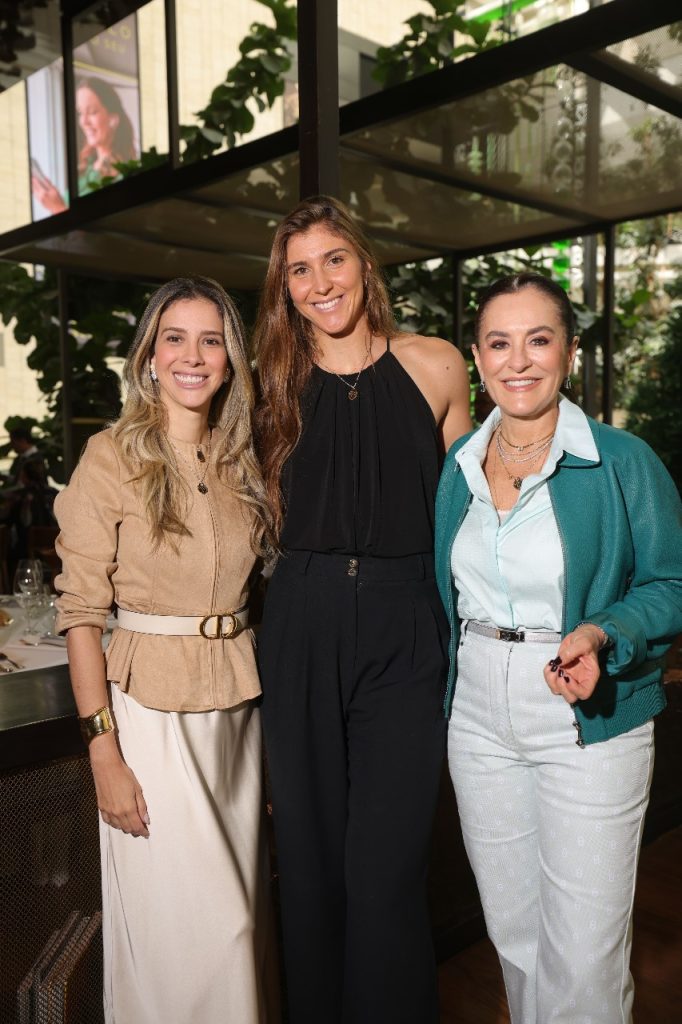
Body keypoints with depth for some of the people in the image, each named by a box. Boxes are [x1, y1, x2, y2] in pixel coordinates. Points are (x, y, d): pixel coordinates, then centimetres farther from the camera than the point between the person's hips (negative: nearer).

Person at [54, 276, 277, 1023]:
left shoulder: (242, 462, 6)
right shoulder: (112, 457, -10)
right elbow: (80, 612, -11)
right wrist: (104, 751, -14)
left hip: (239, 704, 5)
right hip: (151, 712, -5)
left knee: (237, 915, 17)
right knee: (184, 924, 3)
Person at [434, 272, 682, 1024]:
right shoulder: (458, 465, 4)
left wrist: (600, 637, -23)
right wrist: (442, 698, 7)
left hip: (589, 725, -4)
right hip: (479, 721, 4)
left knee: (583, 955, 3)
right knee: (512, 932, 19)